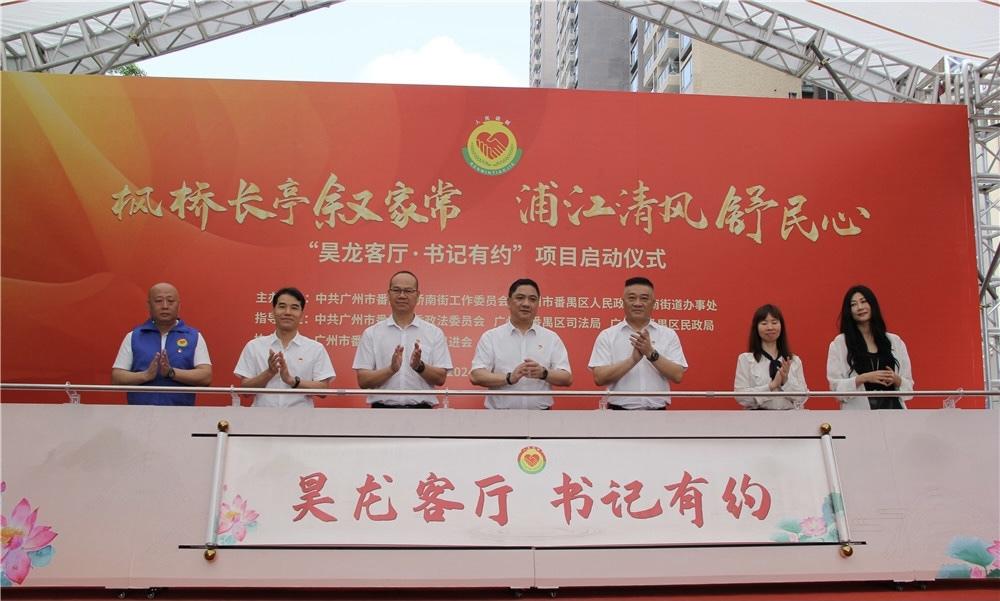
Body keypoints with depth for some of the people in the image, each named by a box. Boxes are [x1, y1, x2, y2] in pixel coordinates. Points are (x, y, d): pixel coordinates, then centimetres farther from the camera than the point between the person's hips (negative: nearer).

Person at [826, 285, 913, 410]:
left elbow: (908, 386, 11)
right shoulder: (839, 343, 2)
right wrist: (863, 378, -16)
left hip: (893, 408, 2)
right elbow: (836, 387, -4)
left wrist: (896, 380, -8)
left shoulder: (895, 341, 10)